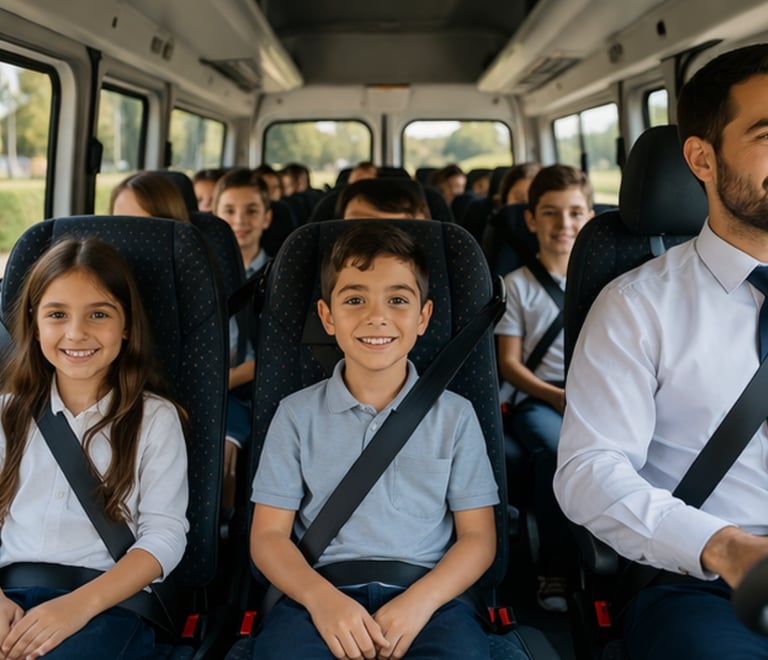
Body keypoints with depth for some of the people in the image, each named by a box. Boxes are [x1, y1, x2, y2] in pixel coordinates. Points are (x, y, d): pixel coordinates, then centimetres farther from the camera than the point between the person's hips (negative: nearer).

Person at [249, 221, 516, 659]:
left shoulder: (455, 416, 7)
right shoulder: (298, 414, 7)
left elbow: (478, 536, 5)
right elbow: (269, 534, 4)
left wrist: (420, 600, -14)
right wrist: (320, 597, -16)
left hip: (426, 594, 1)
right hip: (322, 589, 0)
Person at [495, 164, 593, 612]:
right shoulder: (517, 285, 7)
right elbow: (510, 363, 2)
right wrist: (559, 398, -13)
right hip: (538, 398, -2)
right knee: (559, 450, -35)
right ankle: (555, 566, -15)